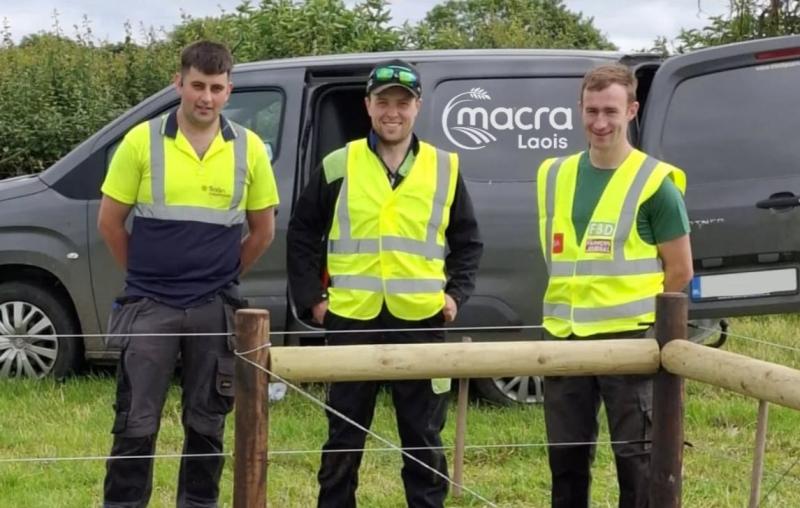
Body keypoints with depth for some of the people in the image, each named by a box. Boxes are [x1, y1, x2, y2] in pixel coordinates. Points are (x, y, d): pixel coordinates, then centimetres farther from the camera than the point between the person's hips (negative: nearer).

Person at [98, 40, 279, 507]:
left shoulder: (249, 148, 0)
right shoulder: (142, 140, -5)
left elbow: (263, 229, 10)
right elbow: (111, 222, 3)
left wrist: (222, 277, 10)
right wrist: (145, 273, 6)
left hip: (216, 308, 2)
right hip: (150, 305, -2)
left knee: (207, 424, 11)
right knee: (136, 423, 2)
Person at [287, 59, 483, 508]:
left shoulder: (445, 168, 5)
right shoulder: (338, 166, 2)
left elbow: (468, 242, 13)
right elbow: (302, 234, 9)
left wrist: (457, 293, 0)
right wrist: (312, 296, 1)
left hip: (421, 321, 1)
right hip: (352, 319, 0)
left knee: (424, 436, 8)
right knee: (344, 436, 9)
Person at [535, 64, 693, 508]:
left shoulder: (655, 183, -8)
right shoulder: (554, 174, 8)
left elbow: (680, 272, -5)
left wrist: (631, 311, 2)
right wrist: (576, 305, 11)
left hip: (628, 341, -5)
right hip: (564, 339, 5)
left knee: (636, 459, 3)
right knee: (565, 459, 14)